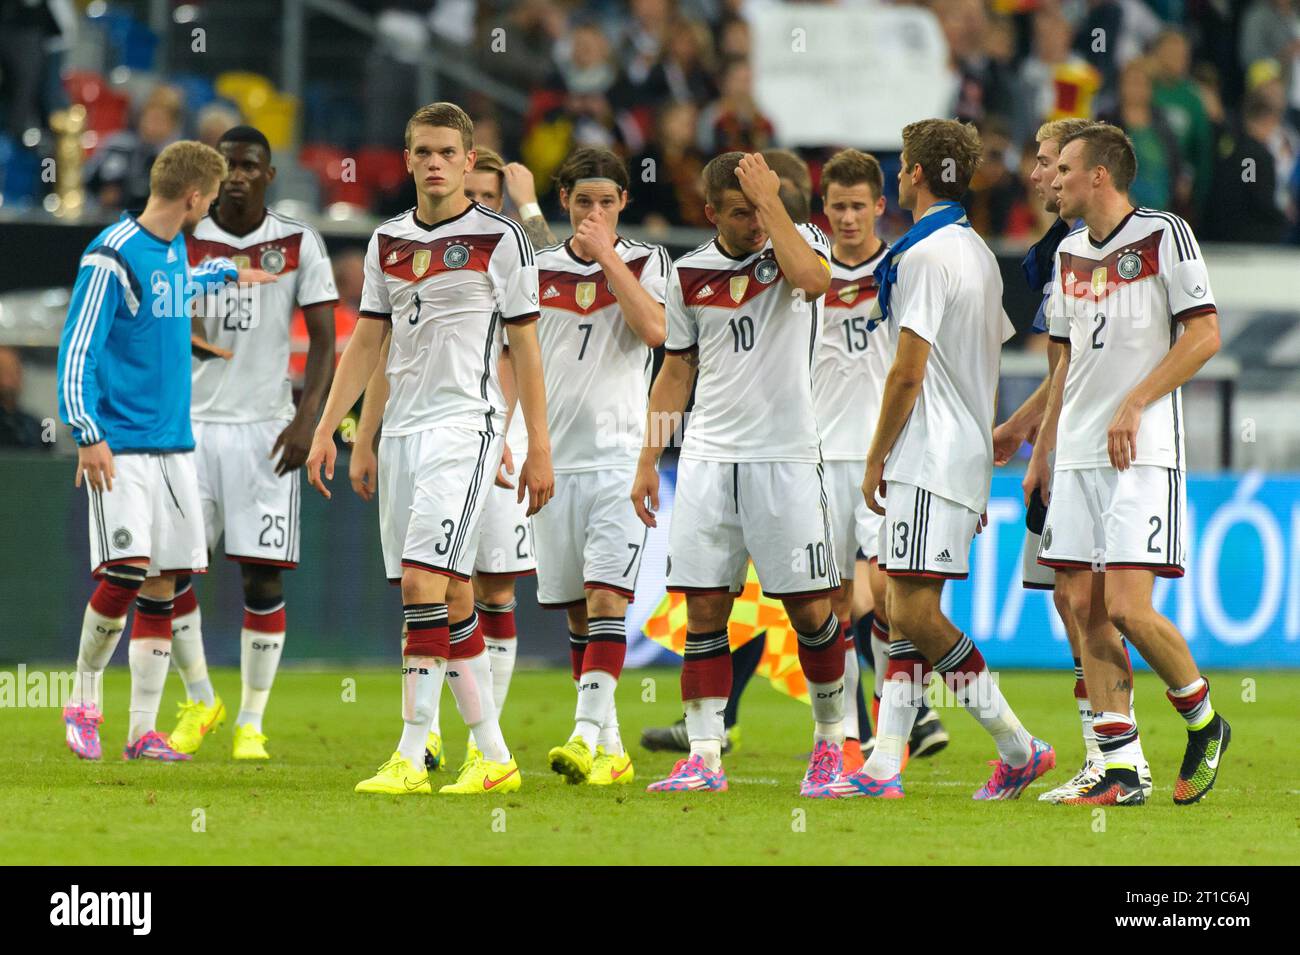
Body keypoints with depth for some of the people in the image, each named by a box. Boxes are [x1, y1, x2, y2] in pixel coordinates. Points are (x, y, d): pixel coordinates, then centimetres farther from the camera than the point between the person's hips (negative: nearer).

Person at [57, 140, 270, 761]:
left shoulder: (175, 250, 13)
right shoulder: (112, 257, -12)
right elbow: (76, 348, -13)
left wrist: (227, 274, 53)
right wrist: (87, 435, -19)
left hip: (173, 442, 8)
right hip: (121, 445, -8)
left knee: (162, 585, 4)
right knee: (127, 571, -17)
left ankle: (143, 730, 7)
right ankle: (84, 703, 3)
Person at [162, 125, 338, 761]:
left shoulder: (299, 245, 2)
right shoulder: (182, 243, 6)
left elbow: (324, 342, 1)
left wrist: (305, 419, -11)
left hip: (265, 428, -1)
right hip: (193, 422, 1)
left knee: (263, 578, -3)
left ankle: (252, 723, 5)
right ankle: (199, 701, 15)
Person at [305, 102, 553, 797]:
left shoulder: (498, 239, -2)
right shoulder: (388, 242, 14)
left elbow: (524, 348, 0)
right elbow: (367, 343, 18)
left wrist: (539, 448, -3)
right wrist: (326, 431, 12)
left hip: (465, 425, -6)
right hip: (402, 428, 6)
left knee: (425, 582, -17)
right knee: (451, 599, 7)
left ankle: (410, 758, -18)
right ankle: (494, 758, 13)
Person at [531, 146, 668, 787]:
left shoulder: (645, 262, 4)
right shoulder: (537, 270, 10)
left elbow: (654, 330, -15)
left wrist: (607, 256, -12)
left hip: (621, 457, -3)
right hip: (554, 461, 3)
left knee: (606, 597, -16)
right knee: (576, 611, 5)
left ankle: (588, 736, -24)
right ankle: (608, 745, 11)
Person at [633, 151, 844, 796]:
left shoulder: (801, 242, -2)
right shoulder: (689, 275, 8)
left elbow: (811, 279, -27)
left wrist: (770, 201, -19)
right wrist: (647, 461, 11)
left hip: (786, 457, -3)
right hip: (708, 458, 3)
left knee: (809, 608, 0)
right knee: (704, 608, -2)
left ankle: (830, 739, 18)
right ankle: (704, 757, 0)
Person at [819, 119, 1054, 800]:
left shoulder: (925, 255, -13)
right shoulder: (978, 254, 16)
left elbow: (909, 371, -16)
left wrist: (875, 459, -8)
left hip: (929, 457, -10)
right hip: (968, 452, 10)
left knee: (915, 611, -12)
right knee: (904, 610, 6)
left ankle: (1019, 750, -10)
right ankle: (883, 765, 2)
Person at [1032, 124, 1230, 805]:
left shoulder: (1163, 235, -6)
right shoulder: (1070, 252, 16)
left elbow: (1204, 337, -10)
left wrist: (1133, 404, -16)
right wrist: (1040, 452, 21)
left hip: (1144, 453, -7)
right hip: (1077, 458, 7)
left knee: (1128, 609, -15)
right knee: (1085, 609, 0)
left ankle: (1204, 723, 8)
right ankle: (1120, 768, 4)